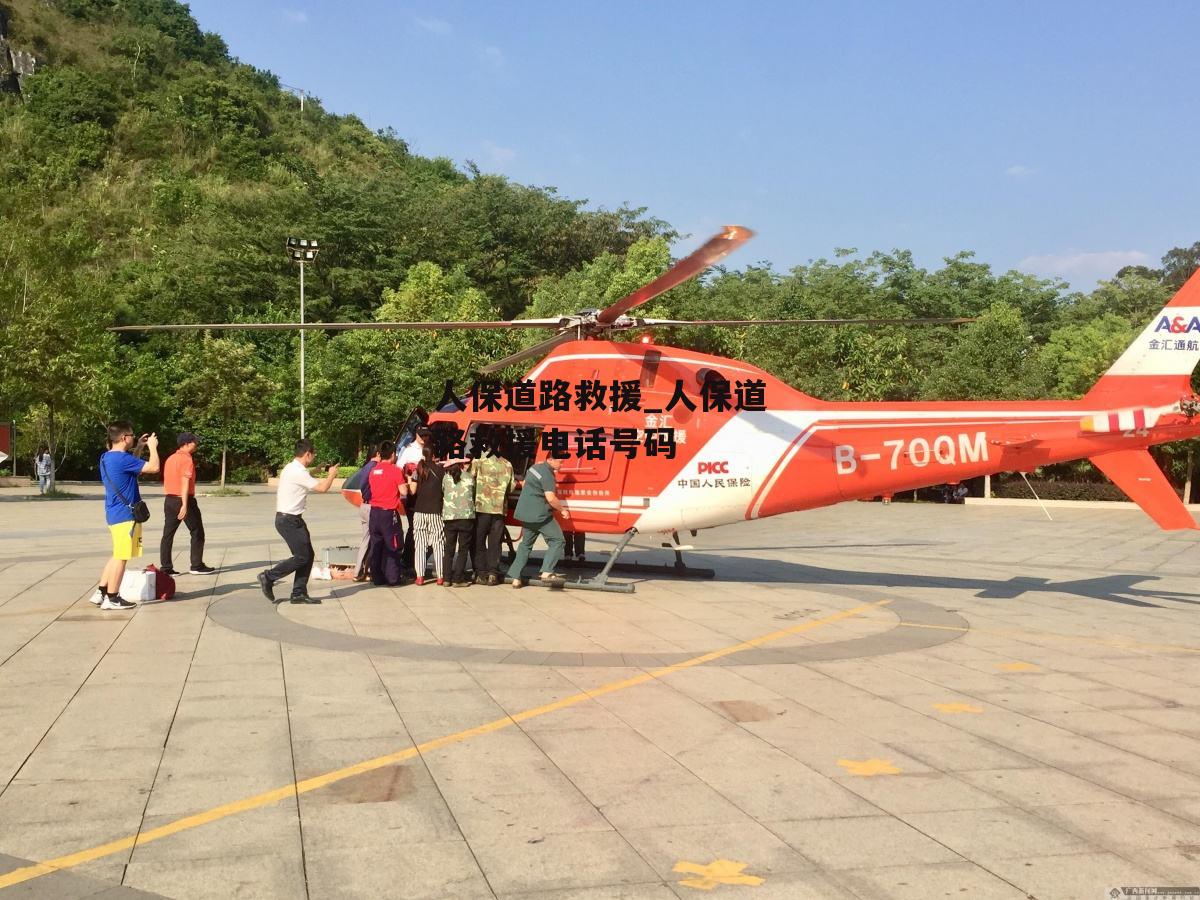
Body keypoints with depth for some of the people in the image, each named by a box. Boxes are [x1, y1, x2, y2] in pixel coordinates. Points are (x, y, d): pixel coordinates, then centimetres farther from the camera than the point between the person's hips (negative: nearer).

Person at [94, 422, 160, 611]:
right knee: (121, 557, -3)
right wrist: (153, 447, -6)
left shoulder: (107, 457, 10)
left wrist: (139, 448, 20)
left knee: (118, 555, 19)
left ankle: (101, 593, 21)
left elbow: (132, 466, 27)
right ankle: (112, 599, 2)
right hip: (125, 515, -10)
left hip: (115, 514, 10)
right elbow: (153, 467, -21)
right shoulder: (121, 458, -20)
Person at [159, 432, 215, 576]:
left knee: (168, 534, 5)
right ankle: (197, 566, 7)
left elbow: (166, 481, 17)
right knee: (197, 533, 4)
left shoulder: (170, 458, 13)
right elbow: (185, 483, -20)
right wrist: (185, 505, -24)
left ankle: (165, 568, 4)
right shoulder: (187, 459, -13)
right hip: (184, 500, -8)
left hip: (169, 500, 8)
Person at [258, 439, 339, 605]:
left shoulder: (291, 468, 12)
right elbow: (322, 488, -18)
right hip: (288, 521, -10)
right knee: (302, 557, -7)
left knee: (308, 555, 8)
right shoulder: (298, 472, -19)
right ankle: (268, 577, 3)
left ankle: (299, 593, 12)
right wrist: (331, 475, 0)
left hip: (293, 519, 10)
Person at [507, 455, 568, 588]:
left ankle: (515, 577, 13)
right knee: (556, 540, 2)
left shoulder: (535, 467, 12)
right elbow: (551, 498, -24)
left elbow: (524, 485, 26)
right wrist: (563, 510, -10)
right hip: (540, 515, -9)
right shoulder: (547, 475, -17)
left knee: (526, 544, 17)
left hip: (524, 513, 9)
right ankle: (547, 572, -10)